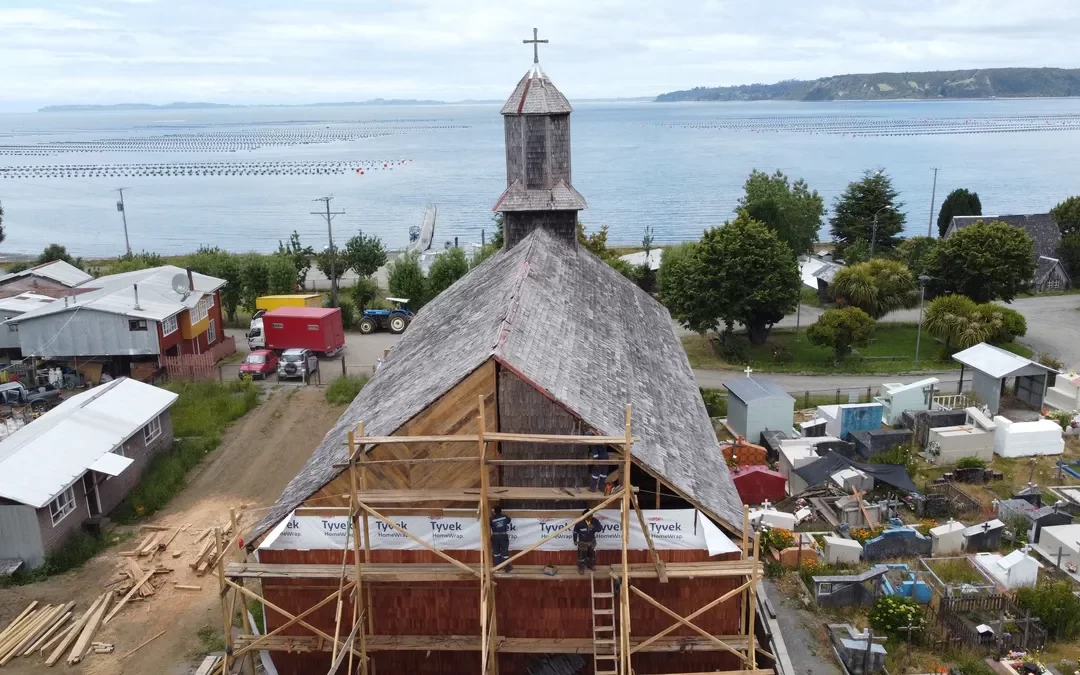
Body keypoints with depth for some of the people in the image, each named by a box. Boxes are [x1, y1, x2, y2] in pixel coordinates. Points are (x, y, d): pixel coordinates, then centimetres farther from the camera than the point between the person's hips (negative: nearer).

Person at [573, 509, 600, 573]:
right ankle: (581, 568, 30)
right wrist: (575, 541, -4)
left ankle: (590, 565, 47)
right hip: (582, 542, -4)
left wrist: (594, 527, -37)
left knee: (591, 554, 22)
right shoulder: (580, 522, -25)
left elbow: (599, 529, -17)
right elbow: (575, 532, -11)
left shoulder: (594, 521, -18)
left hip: (592, 541, 4)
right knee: (581, 556, 8)